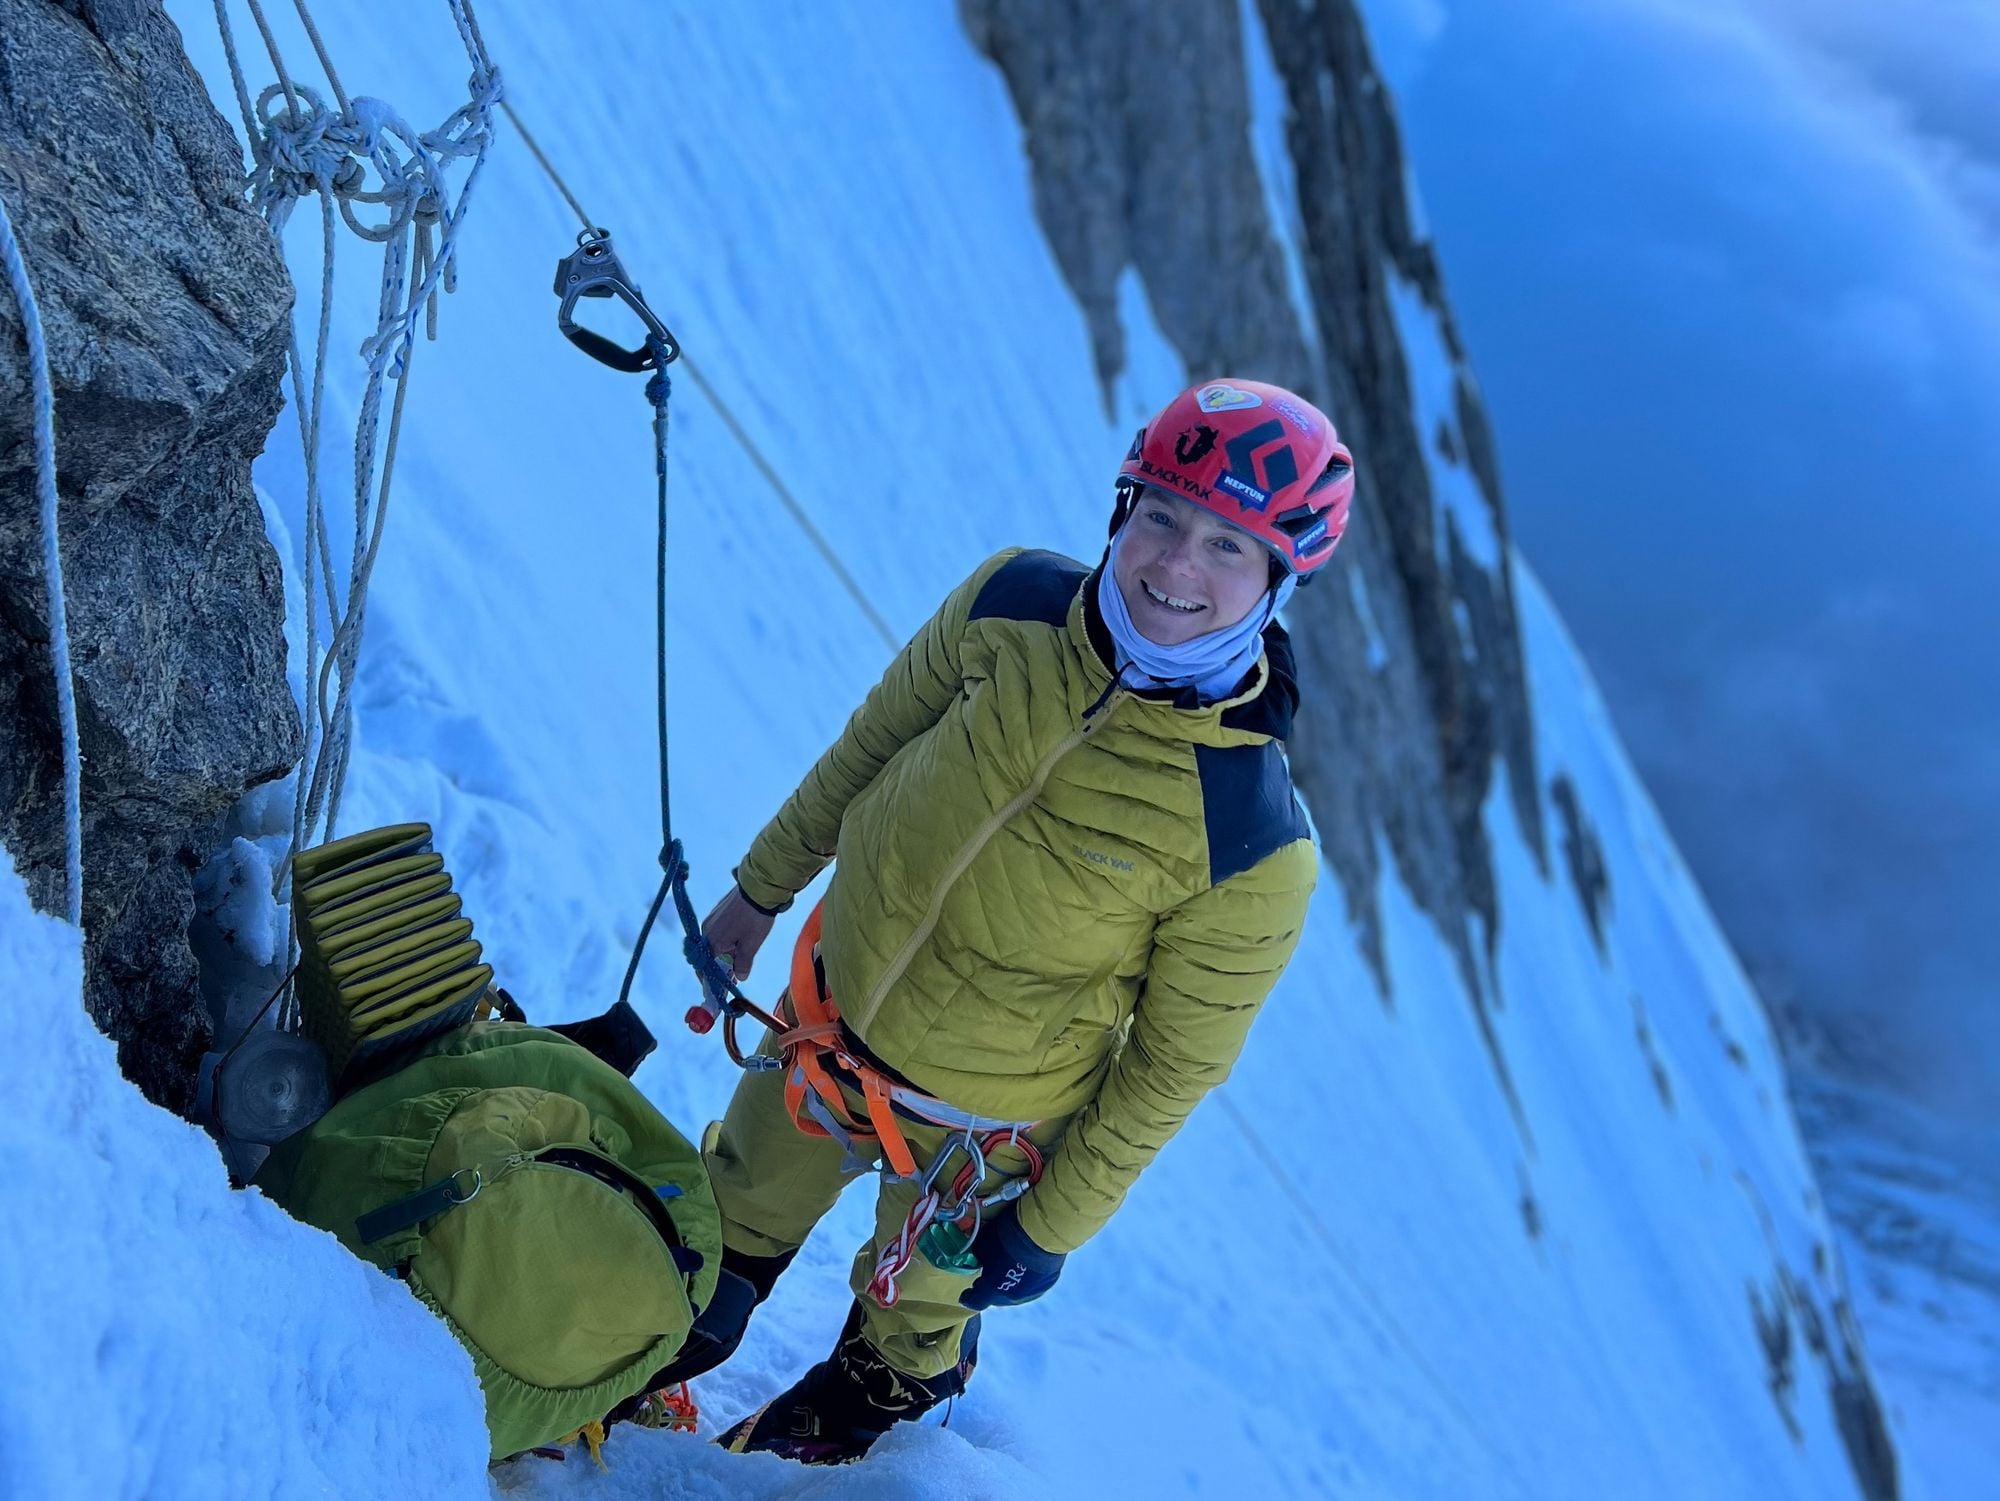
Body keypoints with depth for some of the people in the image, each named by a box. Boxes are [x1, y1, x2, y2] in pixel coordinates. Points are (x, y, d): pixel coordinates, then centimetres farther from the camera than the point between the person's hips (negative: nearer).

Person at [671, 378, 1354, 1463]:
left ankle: (827, 1432, 62)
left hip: (972, 1131, -3)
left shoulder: (1254, 844, -32)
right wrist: (762, 886, 8)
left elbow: (1173, 1067, -17)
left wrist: (1056, 1223, -8)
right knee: (730, 1228, 30)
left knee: (906, 1326, 26)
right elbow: (871, 743, -3)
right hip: (829, 1008, 4)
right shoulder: (1011, 604, -22)